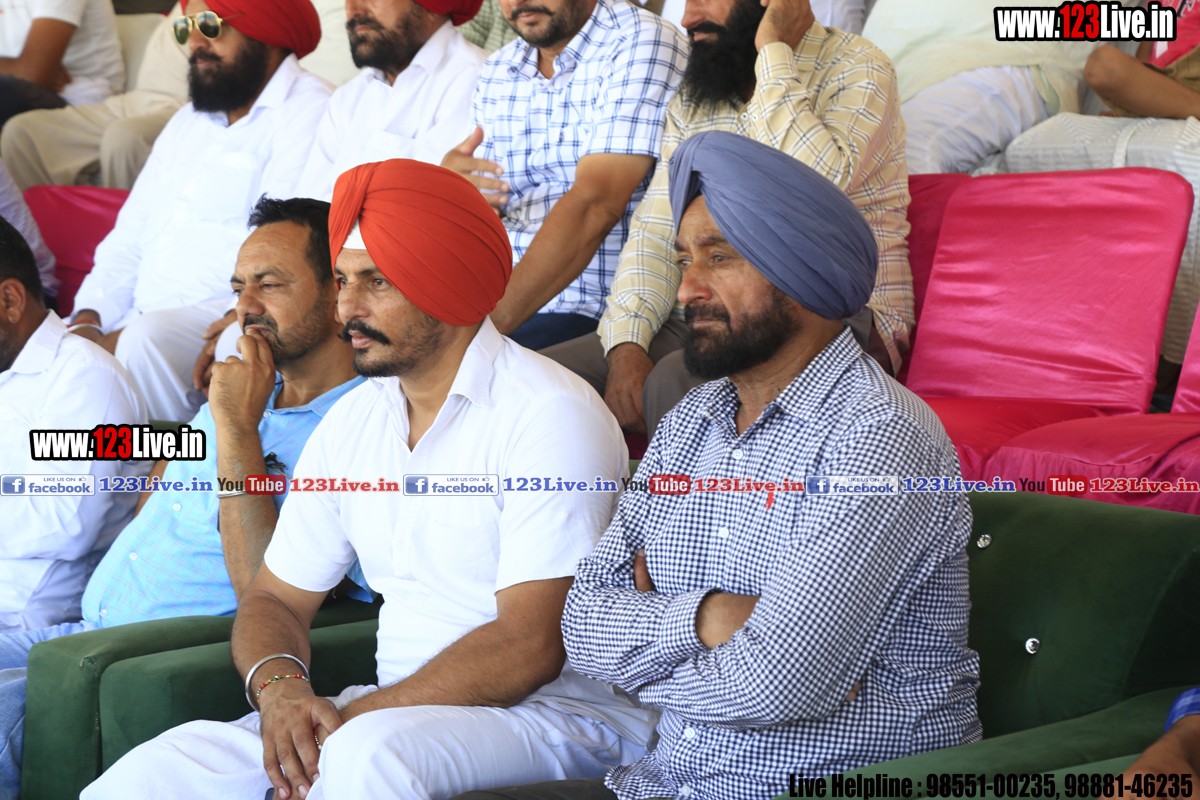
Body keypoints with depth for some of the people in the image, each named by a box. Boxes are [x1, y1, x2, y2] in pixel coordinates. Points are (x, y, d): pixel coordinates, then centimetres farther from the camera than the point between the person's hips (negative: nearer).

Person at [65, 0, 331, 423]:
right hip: (145, 321, 8)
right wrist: (89, 320, 3)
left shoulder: (307, 112, -6)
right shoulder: (188, 121, 25)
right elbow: (130, 237, 24)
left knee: (149, 339, -34)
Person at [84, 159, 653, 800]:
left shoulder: (550, 416, -12)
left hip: (560, 713, -6)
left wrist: (355, 718, -21)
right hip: (395, 706, 6)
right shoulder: (352, 422, 12)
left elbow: (531, 645, -19)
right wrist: (278, 687, -9)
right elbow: (275, 598, 14)